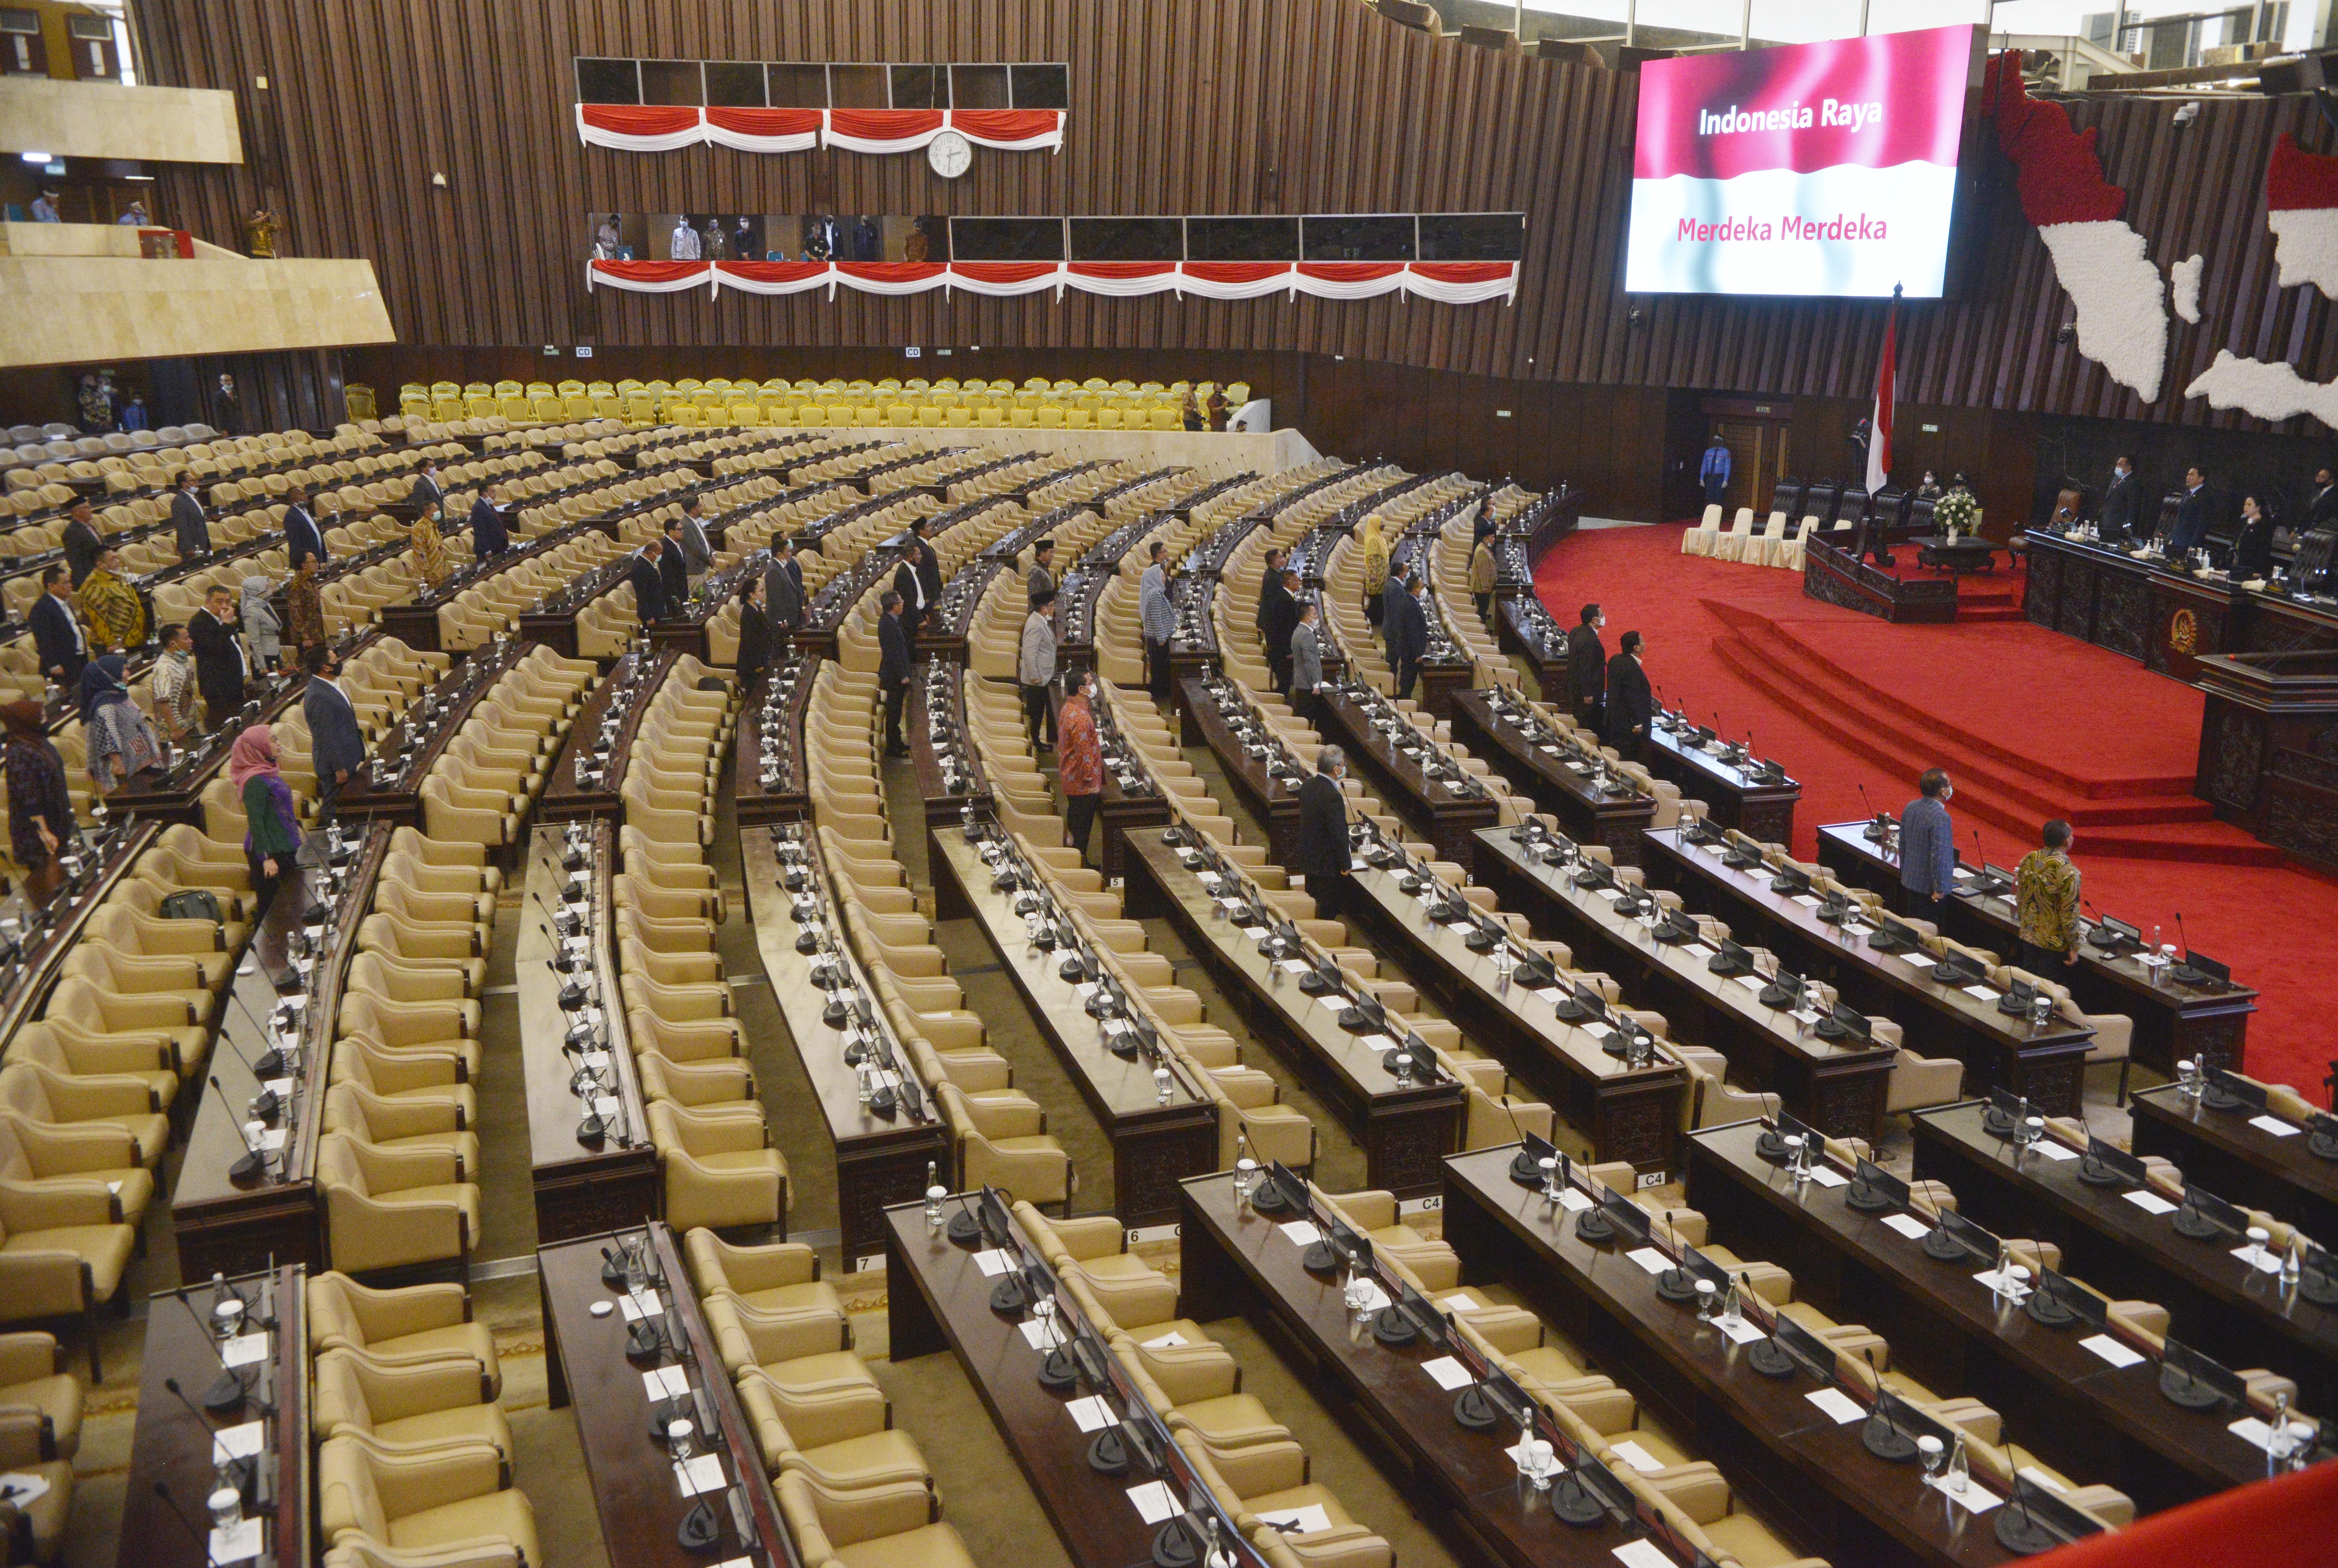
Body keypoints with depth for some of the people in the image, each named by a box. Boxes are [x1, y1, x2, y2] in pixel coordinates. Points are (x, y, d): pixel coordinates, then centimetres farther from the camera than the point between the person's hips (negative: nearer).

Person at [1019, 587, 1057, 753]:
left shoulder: (1043, 622, 11)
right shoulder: (1035, 625, -21)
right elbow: (1030, 653, -25)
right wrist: (1035, 677, -22)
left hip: (1044, 677, 10)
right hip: (1037, 678, -10)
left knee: (1039, 711, 15)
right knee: (1034, 712, -1)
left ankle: (1036, 741, 23)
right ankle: (1033, 742, 7)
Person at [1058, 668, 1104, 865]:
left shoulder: (1069, 708, 6)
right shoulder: (1080, 718, -27)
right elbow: (1084, 754, -26)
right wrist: (1092, 780, -19)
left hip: (1071, 779, 10)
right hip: (1082, 783, -10)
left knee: (1075, 820, 20)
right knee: (1082, 826, 1)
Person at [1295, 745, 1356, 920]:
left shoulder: (1307, 786, 1)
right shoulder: (1333, 796, -27)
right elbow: (1339, 834, -23)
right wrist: (1346, 865, -13)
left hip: (1308, 859, 9)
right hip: (1327, 865, -9)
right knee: (1327, 912, 2)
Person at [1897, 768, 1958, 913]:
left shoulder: (1911, 807, 0)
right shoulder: (1941, 818, -24)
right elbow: (1939, 857, -23)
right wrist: (1939, 890, -15)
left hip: (1908, 881, 7)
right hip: (1928, 888, -7)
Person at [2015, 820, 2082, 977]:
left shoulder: (2028, 860, -4)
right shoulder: (2068, 872, -23)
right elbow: (2070, 915, -19)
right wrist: (2074, 949, -10)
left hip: (2028, 936, 6)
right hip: (2054, 944, -6)